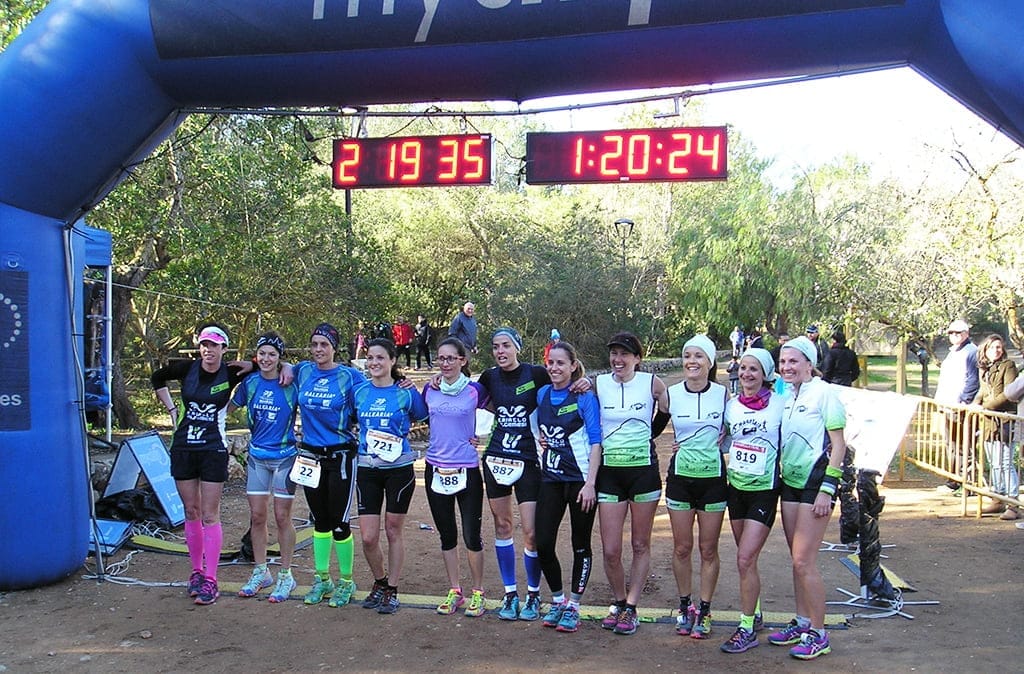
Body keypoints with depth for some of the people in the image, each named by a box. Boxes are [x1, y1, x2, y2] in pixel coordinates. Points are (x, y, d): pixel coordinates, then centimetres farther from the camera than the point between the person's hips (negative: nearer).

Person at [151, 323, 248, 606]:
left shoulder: (231, 374, -8)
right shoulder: (187, 369, -2)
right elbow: (157, 378, 18)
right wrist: (172, 409, 11)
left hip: (213, 451, -3)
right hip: (183, 448, 3)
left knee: (209, 515, -3)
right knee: (191, 512, 11)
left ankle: (210, 579, 1)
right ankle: (197, 570, 23)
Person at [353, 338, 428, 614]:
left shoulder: (407, 393, -4)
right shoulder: (359, 391, 4)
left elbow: (423, 418, 7)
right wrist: (361, 439, 6)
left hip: (399, 469, -2)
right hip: (367, 469, 2)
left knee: (393, 531, 7)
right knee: (368, 537, 0)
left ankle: (392, 590, 22)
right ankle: (380, 582, 27)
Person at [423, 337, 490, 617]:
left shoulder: (475, 390, -6)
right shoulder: (430, 390, 3)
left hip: (467, 470, -3)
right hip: (436, 468, 3)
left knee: (471, 535, 0)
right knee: (446, 534, 12)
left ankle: (478, 593, 18)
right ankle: (454, 591, 26)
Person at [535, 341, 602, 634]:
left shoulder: (584, 397, -9)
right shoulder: (542, 394, 6)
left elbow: (596, 442, -11)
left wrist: (590, 483, -16)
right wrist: (542, 440, 6)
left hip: (580, 480, -5)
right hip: (551, 478, 5)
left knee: (580, 545, 7)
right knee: (543, 544, 1)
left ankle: (573, 607, 19)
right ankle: (557, 599, 22)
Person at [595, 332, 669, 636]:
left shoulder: (652, 383, -4)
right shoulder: (598, 384, -1)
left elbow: (667, 412, 13)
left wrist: (644, 437, 10)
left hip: (643, 469, -1)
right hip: (610, 471, 1)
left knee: (641, 545, 8)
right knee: (610, 550, 1)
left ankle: (631, 608, 20)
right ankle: (619, 602, 23)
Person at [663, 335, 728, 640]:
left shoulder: (723, 394, -5)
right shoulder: (670, 395, -4)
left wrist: (720, 442, -6)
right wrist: (681, 443, 0)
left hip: (713, 477, -1)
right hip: (680, 476, 1)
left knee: (708, 549, 6)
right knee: (682, 547, 7)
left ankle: (704, 611, 19)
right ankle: (685, 606, 25)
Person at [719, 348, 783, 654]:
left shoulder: (780, 404, -8)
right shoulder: (731, 405, 5)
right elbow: (724, 442, 14)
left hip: (765, 490, -5)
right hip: (737, 487, 5)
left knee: (746, 558, -10)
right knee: (746, 558, 15)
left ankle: (747, 628, 1)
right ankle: (754, 613, 32)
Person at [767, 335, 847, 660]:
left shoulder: (823, 393, -11)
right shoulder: (785, 396, 9)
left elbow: (838, 445, -12)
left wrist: (827, 489, -16)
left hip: (815, 482, -7)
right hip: (790, 481, 7)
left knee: (804, 561, -7)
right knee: (798, 560, 13)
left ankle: (818, 634, 5)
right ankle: (802, 623, 25)